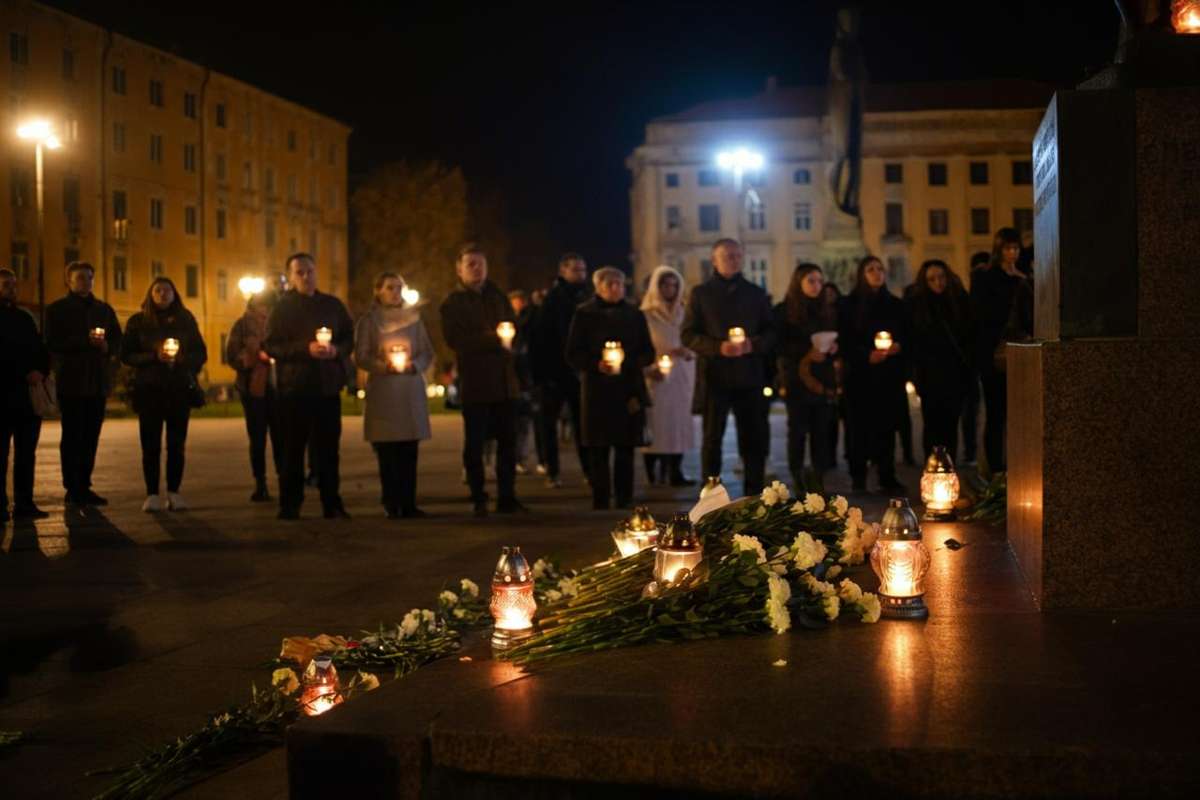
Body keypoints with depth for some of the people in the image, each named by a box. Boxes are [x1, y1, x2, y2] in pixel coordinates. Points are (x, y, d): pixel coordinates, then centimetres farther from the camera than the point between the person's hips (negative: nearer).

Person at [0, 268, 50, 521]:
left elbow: (41, 350, 15)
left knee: (26, 453, 5)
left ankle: (24, 503, 9)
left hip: (27, 396, 5)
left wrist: (41, 372, -5)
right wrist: (24, 374, -14)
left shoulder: (24, 318, 18)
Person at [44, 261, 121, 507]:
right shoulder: (56, 309, 3)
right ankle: (72, 489, 0)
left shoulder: (103, 309, 17)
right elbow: (52, 344, -7)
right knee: (72, 436, -3)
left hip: (98, 381, 4)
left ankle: (84, 487, 11)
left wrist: (106, 346, -8)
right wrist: (85, 341, -16)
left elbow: (117, 341, 14)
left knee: (91, 437, 5)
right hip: (71, 381, -4)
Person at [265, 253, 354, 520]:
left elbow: (349, 338, 15)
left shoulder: (332, 305, 12)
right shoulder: (282, 307, 3)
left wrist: (336, 350, -8)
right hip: (294, 388, -2)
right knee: (293, 448, 0)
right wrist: (306, 349, -16)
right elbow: (271, 346, -5)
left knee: (329, 447, 3)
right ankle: (290, 505, 6)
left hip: (328, 386, 3)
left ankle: (332, 503, 9)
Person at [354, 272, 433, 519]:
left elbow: (427, 353, 10)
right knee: (387, 453, -4)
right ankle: (391, 504, 1)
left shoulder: (414, 318, 12)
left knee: (409, 452, -2)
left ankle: (408, 503, 2)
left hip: (411, 390, 2)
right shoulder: (368, 320, 4)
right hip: (382, 391, -2)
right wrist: (383, 365, -17)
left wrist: (413, 365, -9)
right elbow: (360, 357, -1)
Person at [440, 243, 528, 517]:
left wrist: (508, 340, -4)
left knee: (508, 442, 4)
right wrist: (494, 340, -14)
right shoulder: (453, 304, 2)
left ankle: (507, 497, 12)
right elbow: (455, 340, -11)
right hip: (474, 383, -4)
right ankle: (479, 500, 7)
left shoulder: (498, 297, 17)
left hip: (505, 380, 4)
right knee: (474, 443, 0)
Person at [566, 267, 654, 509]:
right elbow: (572, 354, 2)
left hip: (629, 391, 2)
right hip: (597, 391, -2)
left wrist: (626, 364, -7)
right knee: (599, 452, -2)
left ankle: (625, 502, 7)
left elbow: (648, 353, 13)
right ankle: (600, 505, 2)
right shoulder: (585, 314, 4)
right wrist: (596, 365, -16)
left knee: (626, 450, 1)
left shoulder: (634, 315, 13)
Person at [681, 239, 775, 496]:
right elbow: (689, 335, -1)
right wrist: (718, 347, -16)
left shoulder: (755, 294, 13)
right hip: (713, 376, -2)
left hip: (749, 376, 2)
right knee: (712, 438, 1)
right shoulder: (701, 293, 5)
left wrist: (754, 344, -10)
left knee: (755, 437, 3)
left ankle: (754, 494, 12)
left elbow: (770, 332, 11)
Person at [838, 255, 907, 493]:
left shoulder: (895, 304, 13)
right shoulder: (849, 305, 3)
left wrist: (898, 346, -7)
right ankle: (858, 480, 1)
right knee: (861, 427, -4)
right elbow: (844, 342, -1)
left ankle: (887, 477, 8)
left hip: (890, 375, 3)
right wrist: (867, 356, -15)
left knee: (887, 426, 2)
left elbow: (906, 336, 15)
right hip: (861, 375, -3)